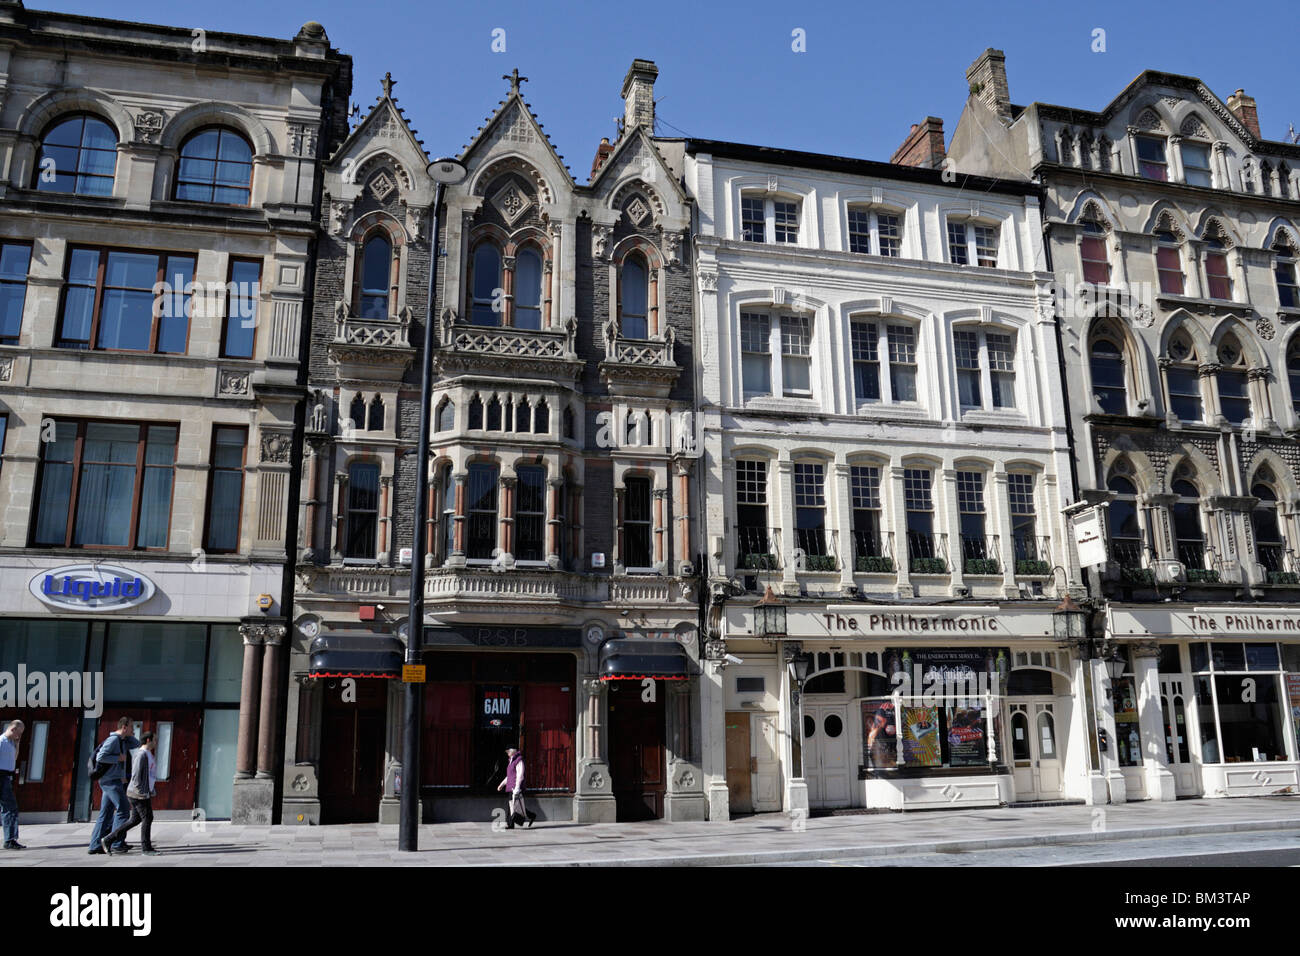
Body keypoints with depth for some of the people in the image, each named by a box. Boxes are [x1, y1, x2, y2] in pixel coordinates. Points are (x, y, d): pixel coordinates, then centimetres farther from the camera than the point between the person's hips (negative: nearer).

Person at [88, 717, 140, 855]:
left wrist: (127, 735, 14)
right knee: (122, 810, -10)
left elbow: (136, 744, 25)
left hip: (116, 780, 10)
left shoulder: (122, 742, 17)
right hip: (111, 780, -10)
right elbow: (100, 757, -21)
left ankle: (94, 846, 9)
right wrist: (119, 758, -16)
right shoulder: (112, 740, -12)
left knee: (105, 814, 8)